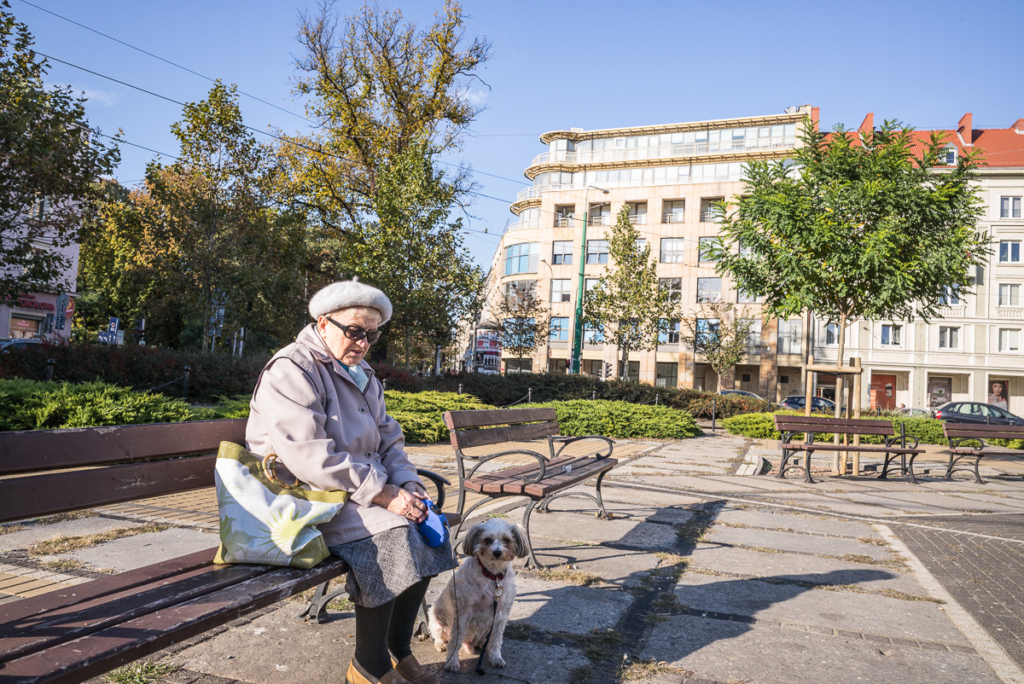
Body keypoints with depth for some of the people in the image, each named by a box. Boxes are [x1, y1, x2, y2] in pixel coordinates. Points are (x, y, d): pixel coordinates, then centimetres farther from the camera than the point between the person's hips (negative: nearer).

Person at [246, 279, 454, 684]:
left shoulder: (362, 376, 16)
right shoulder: (291, 371, -13)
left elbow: (388, 438, 14)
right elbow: (310, 458, -24)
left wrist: (406, 483, -6)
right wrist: (382, 493, -24)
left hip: (360, 491, 9)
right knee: (389, 531, -28)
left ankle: (398, 650, 4)